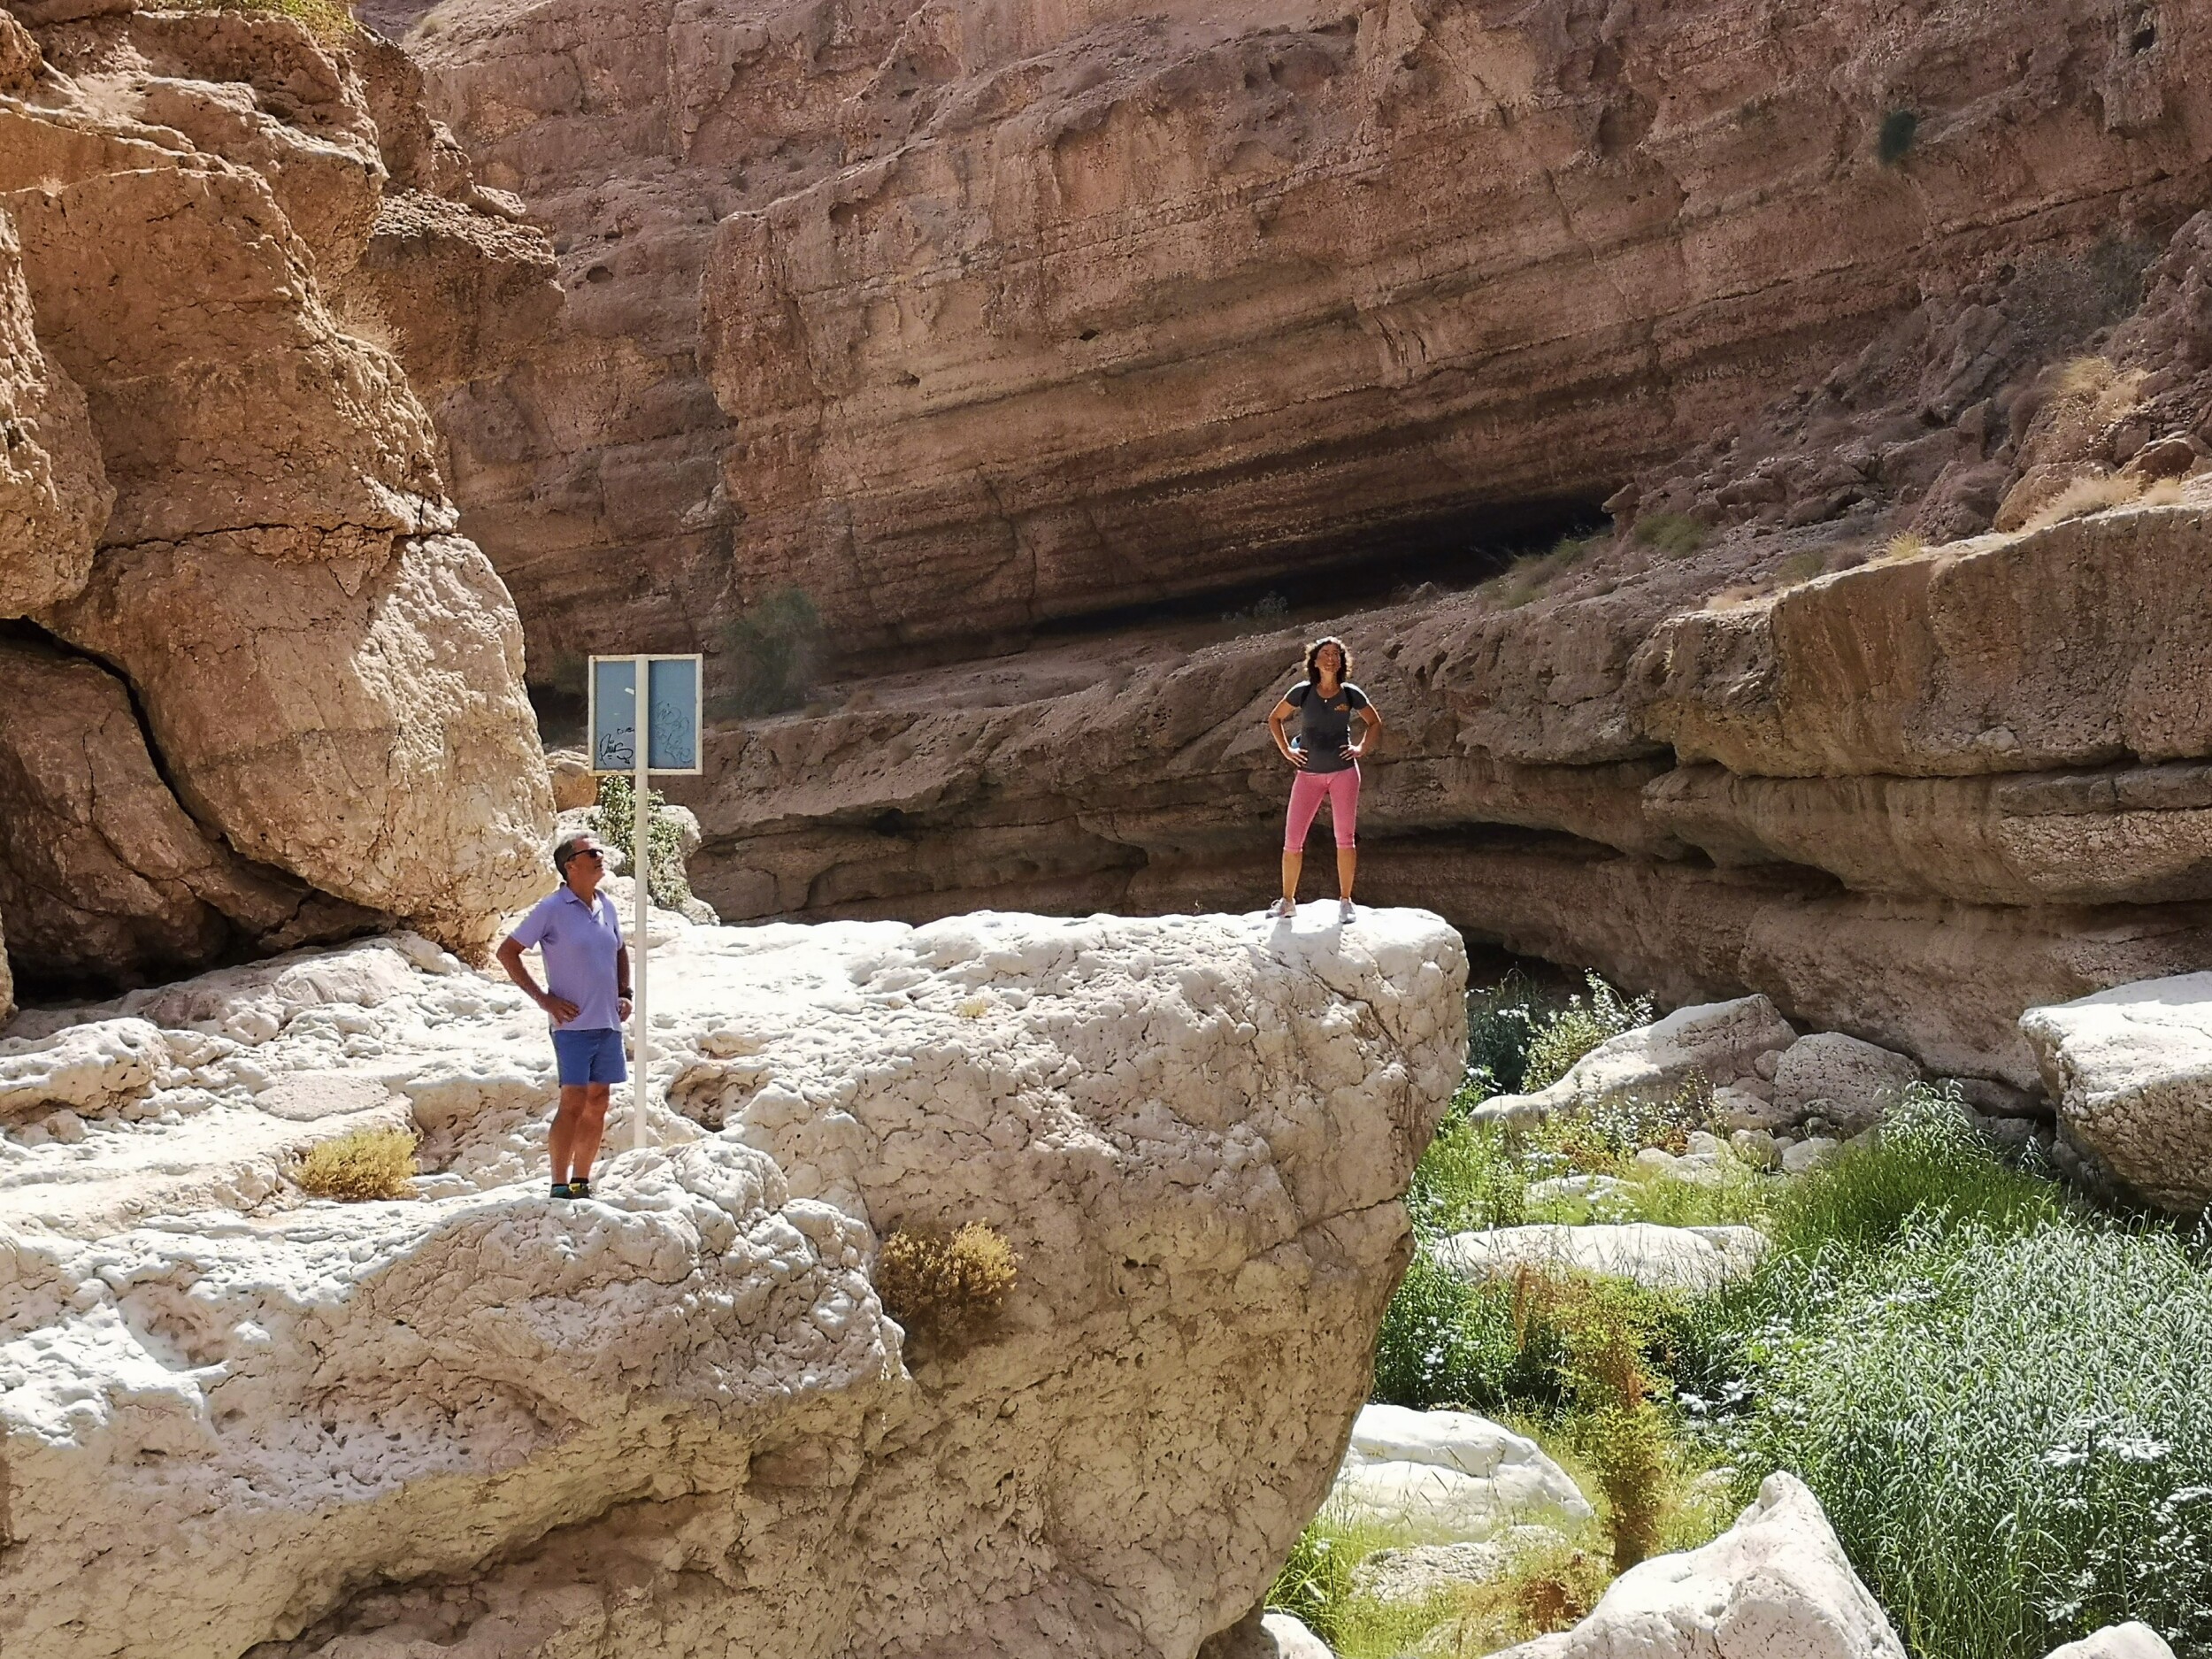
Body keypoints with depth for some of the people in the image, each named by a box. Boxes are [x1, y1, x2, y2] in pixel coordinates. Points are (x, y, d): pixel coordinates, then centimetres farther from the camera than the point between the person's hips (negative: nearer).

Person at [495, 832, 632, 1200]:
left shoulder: (607, 906, 10)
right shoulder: (552, 908, -8)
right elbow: (507, 952, -6)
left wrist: (625, 994, 13)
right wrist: (543, 999, -10)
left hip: (609, 1023, 6)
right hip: (573, 1023, -6)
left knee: (597, 1103, 8)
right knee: (573, 1101, -9)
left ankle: (581, 1183, 17)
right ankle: (560, 1187, -4)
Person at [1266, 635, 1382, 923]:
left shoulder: (1350, 694, -2)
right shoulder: (1302, 692, -3)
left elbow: (1374, 722, 15)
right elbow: (1274, 719, 12)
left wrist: (1361, 748, 3)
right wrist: (1286, 751, 3)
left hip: (1344, 771, 0)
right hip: (1309, 774, 1)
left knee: (1345, 838, 0)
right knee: (1292, 839, -2)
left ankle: (1345, 901, 9)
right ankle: (1287, 901, 10)